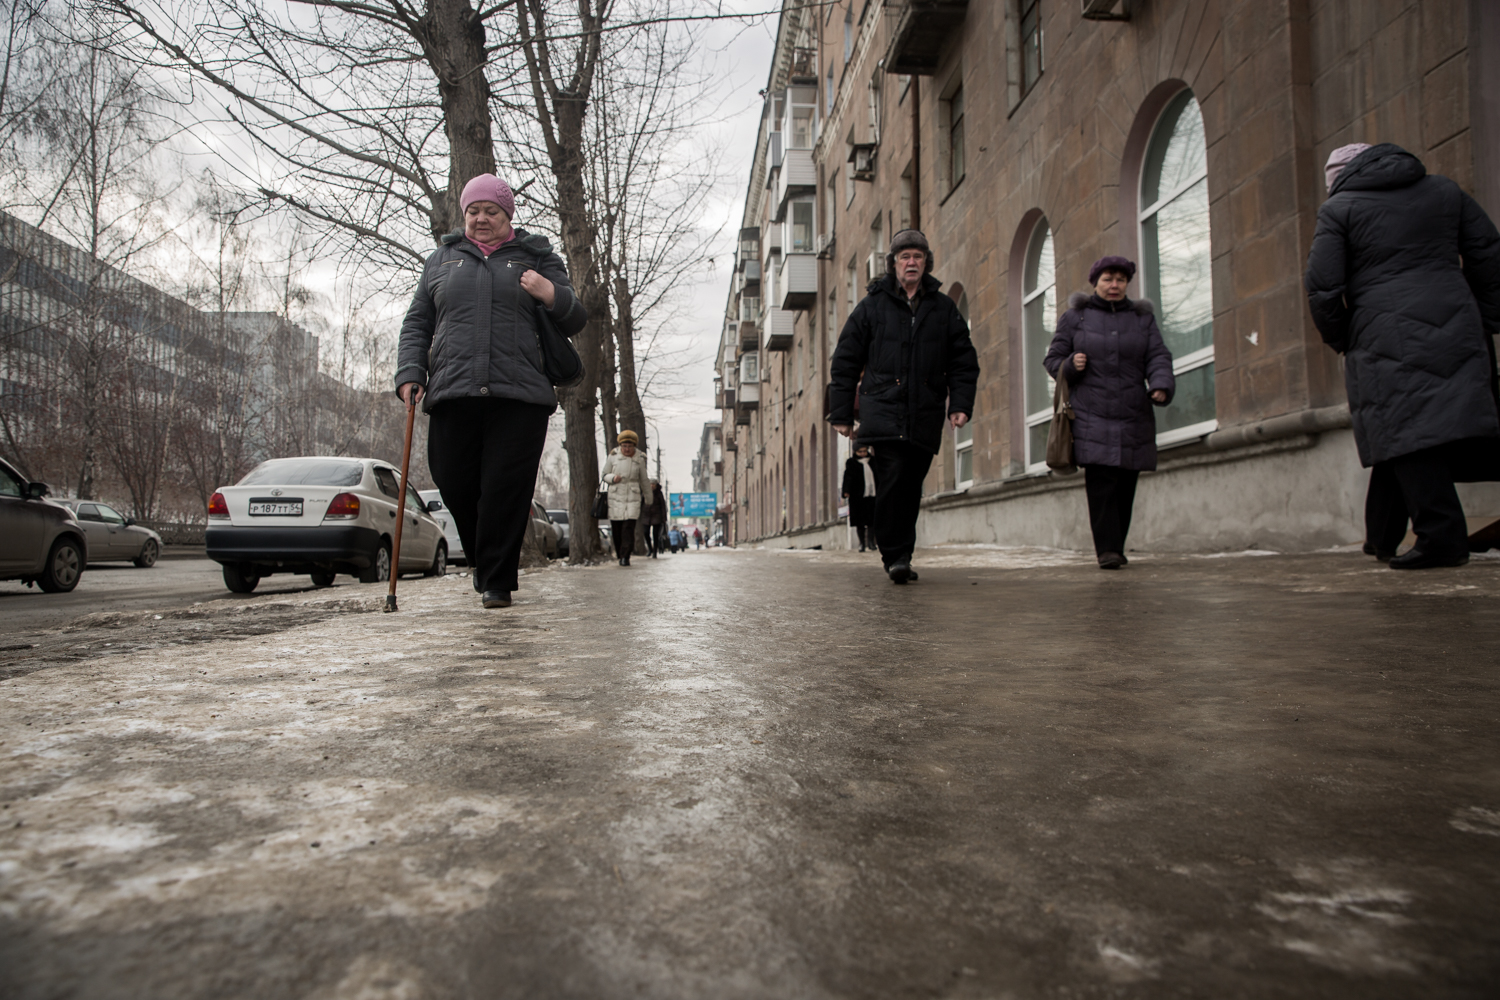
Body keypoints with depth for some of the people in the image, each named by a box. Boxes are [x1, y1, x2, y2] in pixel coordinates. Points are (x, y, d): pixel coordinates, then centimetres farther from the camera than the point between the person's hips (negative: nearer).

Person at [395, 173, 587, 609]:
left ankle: (497, 581, 4)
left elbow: (575, 321, 14)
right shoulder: (441, 260, 22)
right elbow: (416, 323, 20)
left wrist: (552, 296, -8)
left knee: (506, 491, -7)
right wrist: (410, 373, 4)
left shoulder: (536, 258, 16)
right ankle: (482, 559, 26)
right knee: (455, 486, 1)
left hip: (519, 397, -2)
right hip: (452, 393, 2)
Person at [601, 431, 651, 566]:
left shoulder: (639, 459, 5)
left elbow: (644, 480, 15)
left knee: (629, 527, -12)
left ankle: (625, 557, -10)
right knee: (616, 527, 1)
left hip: (633, 497, -1)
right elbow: (605, 474, 11)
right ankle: (619, 552, 21)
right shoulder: (613, 457, 4)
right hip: (615, 496, 1)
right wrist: (612, 478, -11)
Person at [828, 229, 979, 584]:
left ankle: (900, 556, 17)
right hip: (882, 409, -2)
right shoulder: (872, 306, 9)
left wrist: (961, 403, 1)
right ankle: (895, 555, -11)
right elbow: (845, 362, 9)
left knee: (911, 487, 5)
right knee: (892, 477, -18)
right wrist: (841, 412, 4)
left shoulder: (944, 308, 15)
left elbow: (964, 361, 15)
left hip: (925, 416, 3)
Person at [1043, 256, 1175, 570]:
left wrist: (1161, 386, -16)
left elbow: (1158, 357, 4)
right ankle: (1107, 550, -15)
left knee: (1125, 485, 3)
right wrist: (1071, 365, -12)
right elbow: (1052, 359, 10)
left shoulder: (1142, 317, 15)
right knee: (1101, 482, -14)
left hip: (1133, 417, 3)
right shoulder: (1075, 317, 9)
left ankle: (1116, 547, 14)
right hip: (1091, 417, -3)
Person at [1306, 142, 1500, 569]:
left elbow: (1322, 286, -4)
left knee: (1405, 431, -6)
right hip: (1457, 327, 5)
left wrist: (1339, 339, 9)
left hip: (1385, 336, -5)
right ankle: (1382, 535, 14)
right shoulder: (1445, 190, 19)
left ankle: (1442, 536, -14)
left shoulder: (1338, 209, 4)